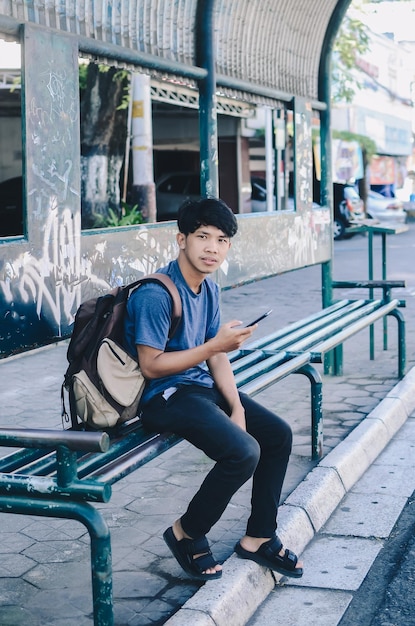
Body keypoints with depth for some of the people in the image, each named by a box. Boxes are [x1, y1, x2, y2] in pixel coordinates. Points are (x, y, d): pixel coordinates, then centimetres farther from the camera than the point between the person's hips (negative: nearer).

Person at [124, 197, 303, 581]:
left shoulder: (209, 289, 7)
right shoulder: (157, 294, -20)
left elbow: (217, 357, 8)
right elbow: (151, 366, -21)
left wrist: (237, 407, -4)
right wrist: (215, 345, -22)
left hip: (202, 386, 9)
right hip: (164, 396, -9)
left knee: (278, 435, 6)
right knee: (243, 452, -25)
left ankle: (258, 537, 19)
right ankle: (186, 534, -1)